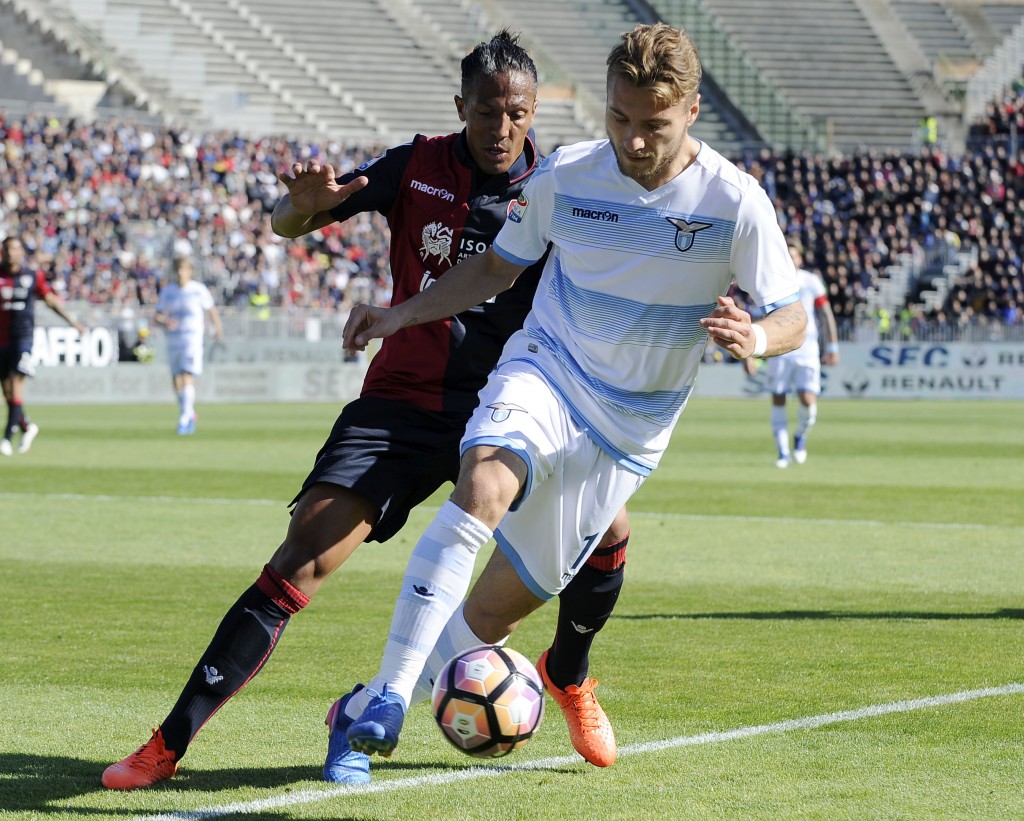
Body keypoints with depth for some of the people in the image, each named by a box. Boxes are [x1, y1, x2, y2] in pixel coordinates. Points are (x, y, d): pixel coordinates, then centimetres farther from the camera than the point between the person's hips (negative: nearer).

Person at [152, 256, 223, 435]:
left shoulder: (199, 290, -3)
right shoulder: (167, 291, 4)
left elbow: (211, 309, 12)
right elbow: (157, 316, 3)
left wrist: (217, 328, 23)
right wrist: (164, 322, -19)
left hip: (193, 341, -4)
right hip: (173, 341, 4)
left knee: (187, 379, -17)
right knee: (176, 383, 8)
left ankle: (184, 420, -15)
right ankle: (190, 414, 32)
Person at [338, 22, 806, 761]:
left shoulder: (734, 202, -11)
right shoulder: (566, 176, -5)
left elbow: (792, 316, -7)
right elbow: (499, 267, 11)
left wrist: (754, 337, -31)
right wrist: (402, 314, 0)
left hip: (629, 426, 0)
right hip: (543, 372, 0)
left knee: (500, 604, 1)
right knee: (484, 486, -34)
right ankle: (389, 695, -34)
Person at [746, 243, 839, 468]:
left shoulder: (811, 282, 0)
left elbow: (826, 314, 7)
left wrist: (832, 348, 5)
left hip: (807, 350, -1)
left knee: (808, 402, -11)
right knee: (778, 400, -3)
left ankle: (800, 436, 19)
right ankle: (783, 453, 7)